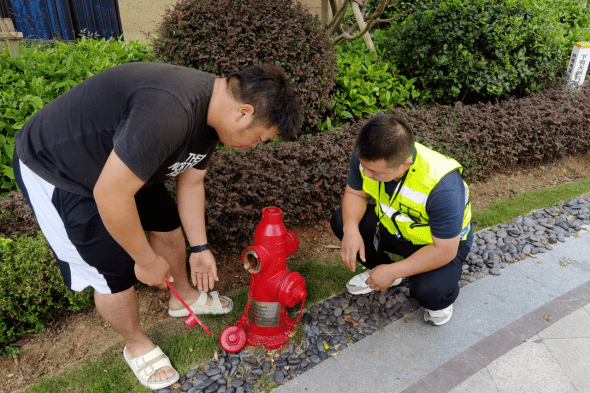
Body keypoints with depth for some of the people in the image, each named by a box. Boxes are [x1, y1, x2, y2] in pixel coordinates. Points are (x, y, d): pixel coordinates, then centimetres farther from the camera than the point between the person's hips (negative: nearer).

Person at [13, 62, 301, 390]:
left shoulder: (211, 111, -7)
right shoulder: (169, 110, -39)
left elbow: (191, 183, 4)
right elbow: (110, 195, -35)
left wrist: (200, 248, 8)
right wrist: (147, 260, -20)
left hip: (119, 162, 9)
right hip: (55, 170, -8)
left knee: (168, 223, 16)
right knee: (116, 271, -3)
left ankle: (184, 296, 42)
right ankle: (137, 345, 25)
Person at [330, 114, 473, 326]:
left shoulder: (442, 186, -41)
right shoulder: (367, 156, -25)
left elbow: (444, 251, -31)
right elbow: (354, 193, -7)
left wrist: (394, 272, -28)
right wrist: (351, 229, -27)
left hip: (445, 242, -5)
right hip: (395, 227, 5)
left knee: (430, 292, -33)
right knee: (341, 220, -14)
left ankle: (441, 297, 8)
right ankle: (378, 270, 11)